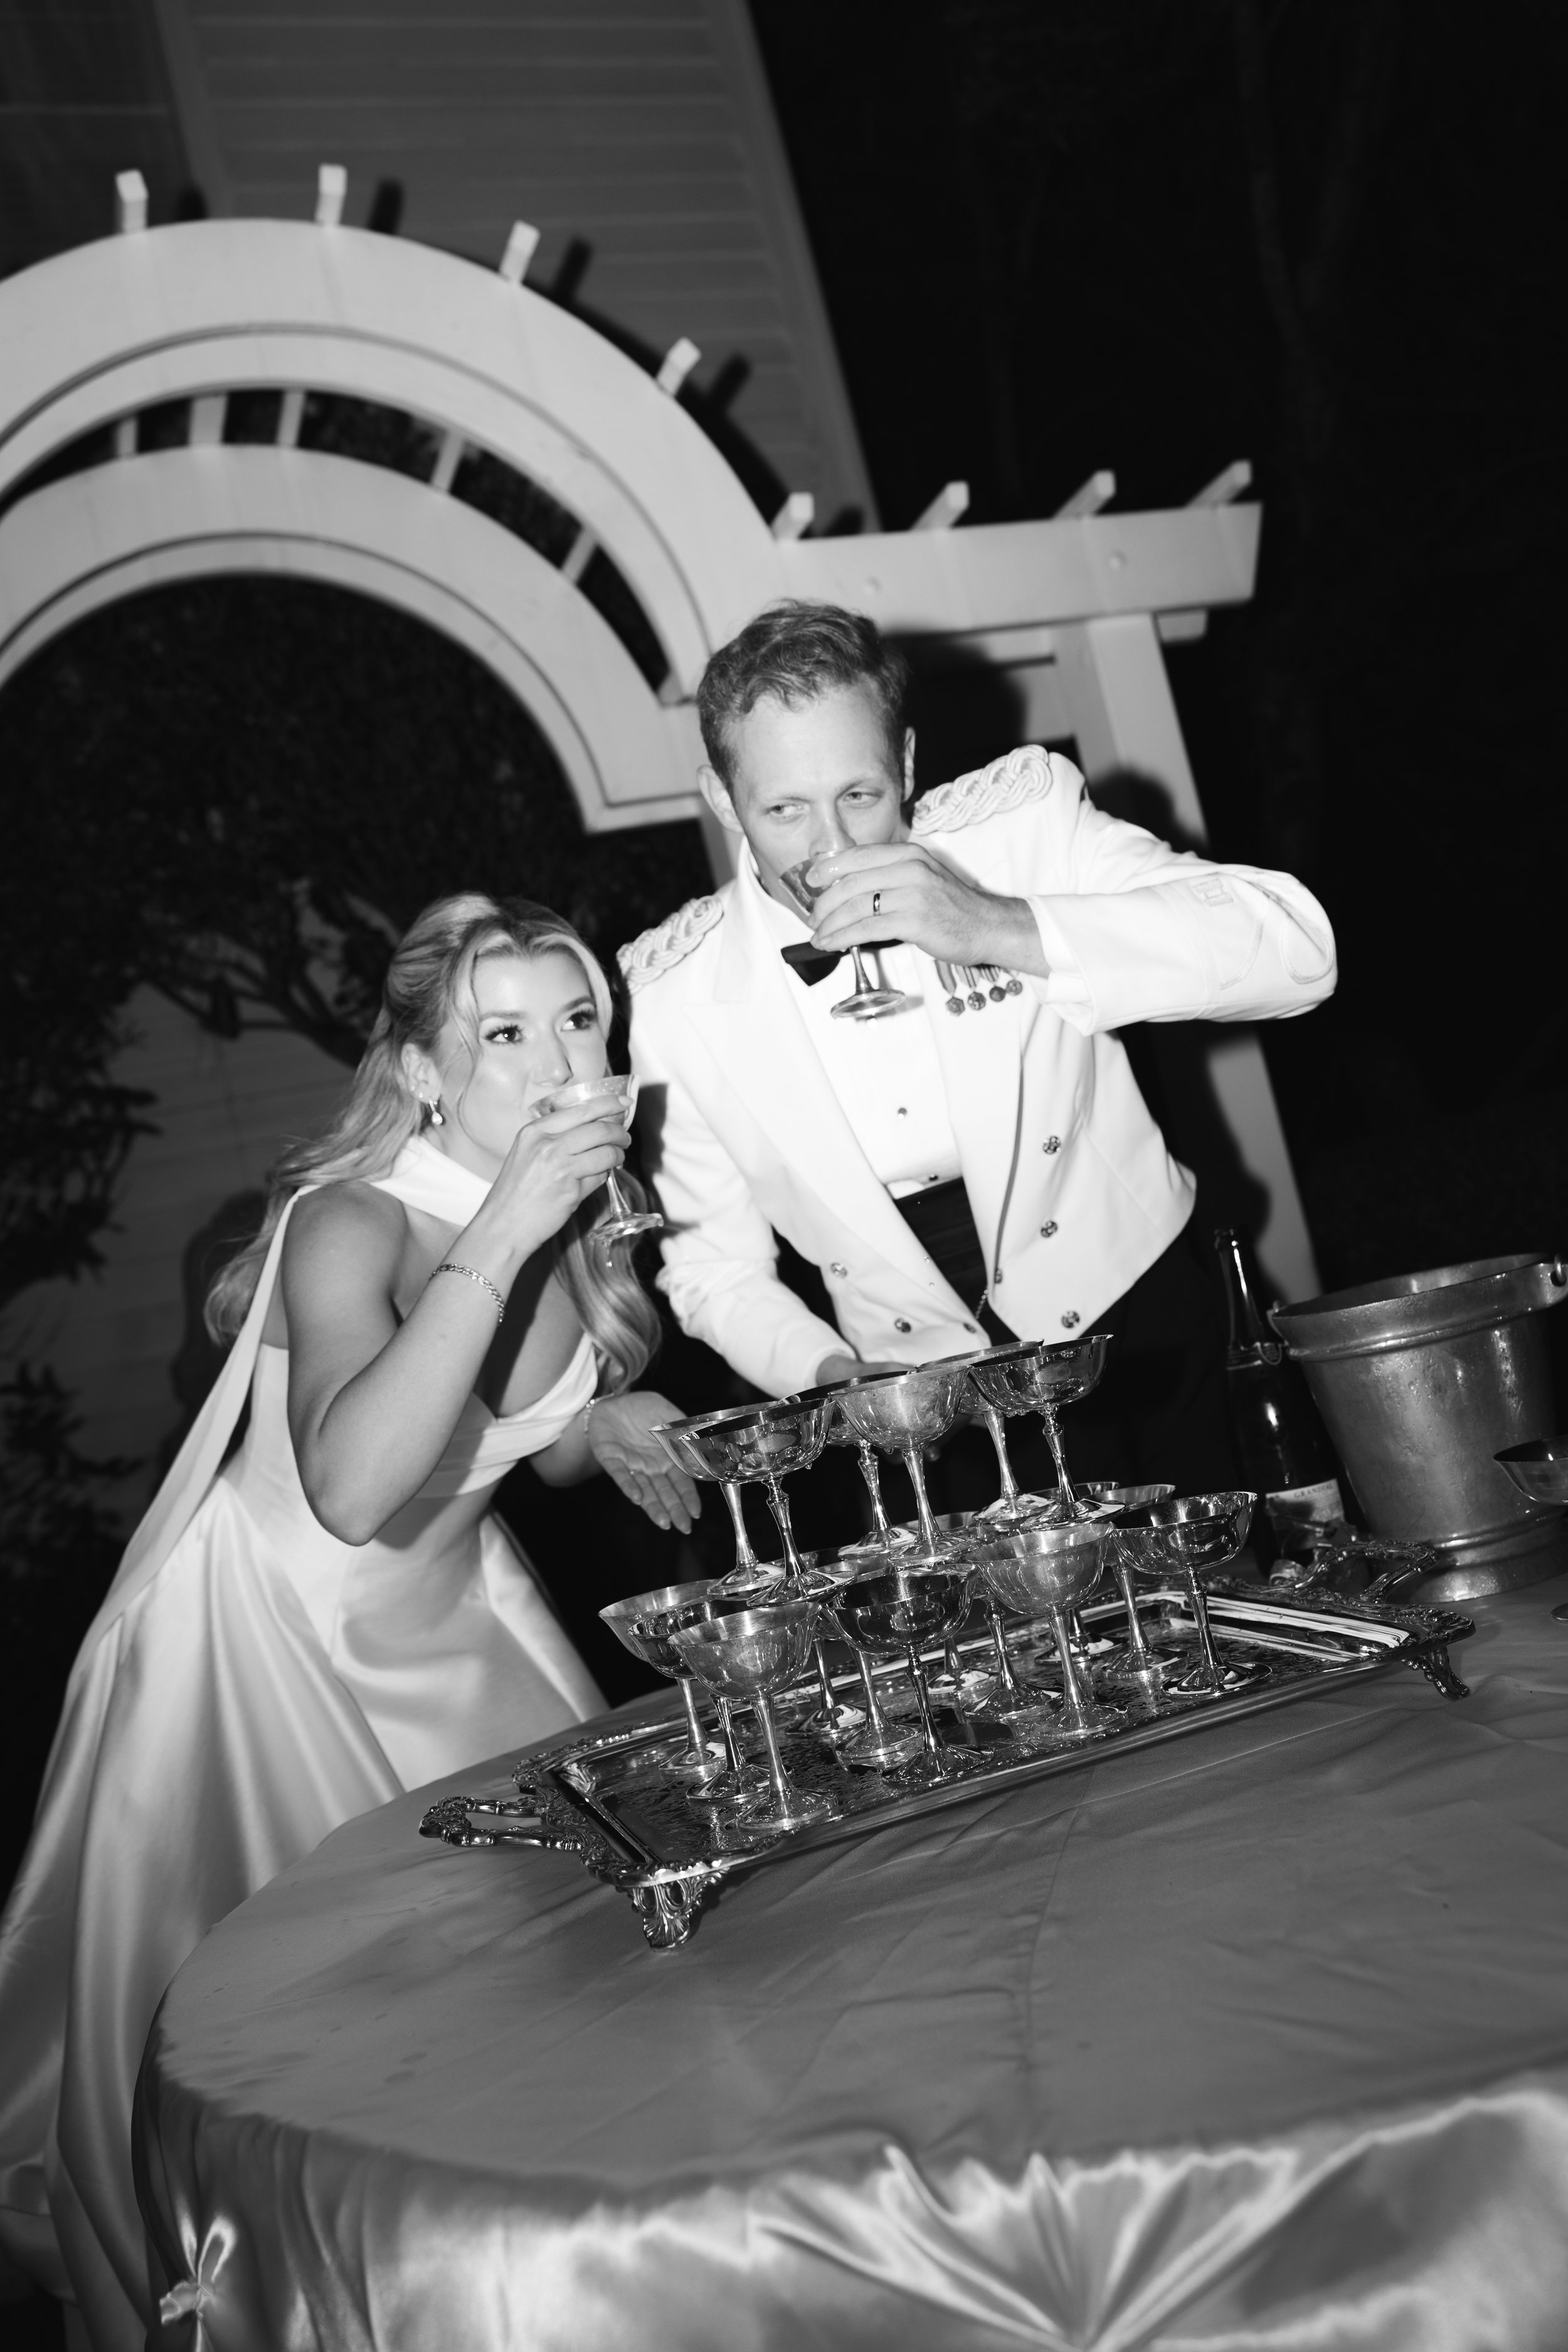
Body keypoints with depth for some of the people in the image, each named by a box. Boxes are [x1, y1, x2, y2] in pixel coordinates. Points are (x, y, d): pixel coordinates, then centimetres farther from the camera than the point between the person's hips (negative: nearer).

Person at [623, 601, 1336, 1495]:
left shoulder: (1024, 818, -14)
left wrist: (998, 927, -33)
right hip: (926, 1404, 0)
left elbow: (1296, 952, -25)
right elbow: (716, 1267, 0)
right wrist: (828, 1376, -19)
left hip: (1141, 1325, 0)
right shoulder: (669, 992, -11)